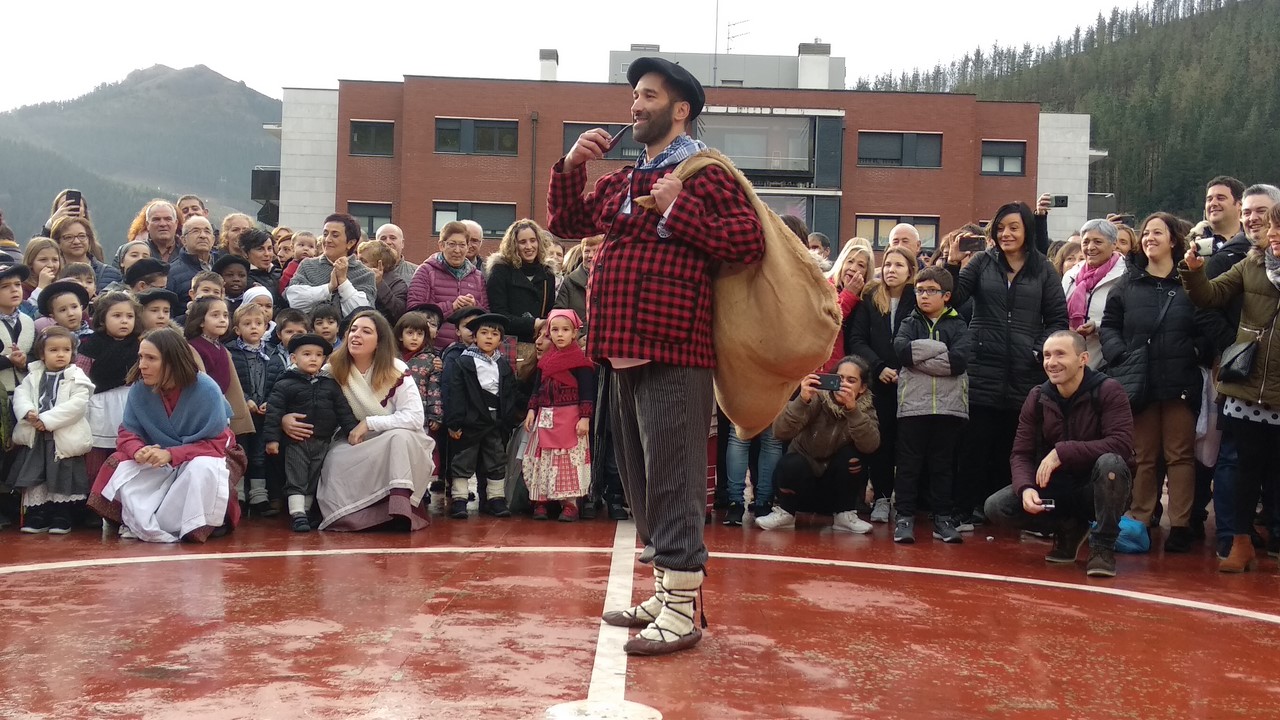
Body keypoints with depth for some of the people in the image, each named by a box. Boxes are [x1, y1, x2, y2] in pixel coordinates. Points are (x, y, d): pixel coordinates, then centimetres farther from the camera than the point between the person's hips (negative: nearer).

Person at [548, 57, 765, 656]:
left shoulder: (704, 175, -5)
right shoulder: (620, 183, 20)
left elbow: (750, 243, -14)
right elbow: (565, 223, 24)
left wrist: (679, 209, -17)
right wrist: (571, 165, 10)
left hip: (672, 355, -9)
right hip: (624, 352, 9)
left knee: (672, 480, -9)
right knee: (641, 480, 14)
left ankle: (681, 612, -4)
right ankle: (665, 590, 24)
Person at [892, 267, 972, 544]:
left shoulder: (957, 325, 7)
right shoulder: (910, 323, 11)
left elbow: (960, 360, -11)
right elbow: (902, 350, -11)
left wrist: (919, 357, -10)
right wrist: (941, 349, -12)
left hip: (948, 404, 0)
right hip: (913, 403, 0)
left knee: (943, 463, 7)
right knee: (909, 462, 1)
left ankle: (943, 517, 14)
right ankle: (904, 516, 6)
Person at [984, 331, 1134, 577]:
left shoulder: (1108, 391, -14)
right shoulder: (1037, 398, -1)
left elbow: (1122, 444, -28)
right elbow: (1021, 454, -2)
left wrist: (1062, 452, -32)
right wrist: (1026, 488, -24)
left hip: (1100, 491, -4)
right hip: (1055, 490, 4)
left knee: (1111, 463, -38)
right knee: (995, 506, -17)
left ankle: (1103, 547, -17)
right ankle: (1068, 528, 9)